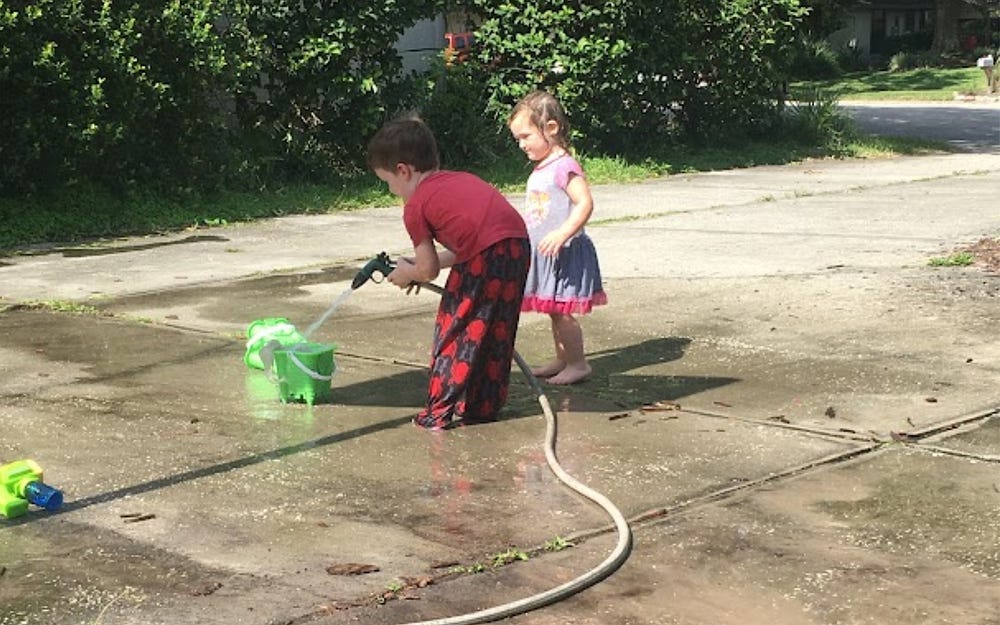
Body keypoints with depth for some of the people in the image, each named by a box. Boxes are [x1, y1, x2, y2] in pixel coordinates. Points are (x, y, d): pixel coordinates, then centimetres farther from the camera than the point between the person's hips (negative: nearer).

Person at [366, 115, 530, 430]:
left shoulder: (415, 206, 6)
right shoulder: (461, 179, 28)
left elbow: (428, 270, 7)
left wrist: (407, 274, 29)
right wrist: (422, 263, 35)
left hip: (486, 259, -8)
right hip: (519, 246, 8)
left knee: (455, 328, 8)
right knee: (496, 330, 20)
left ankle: (444, 408, 14)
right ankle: (486, 404, 29)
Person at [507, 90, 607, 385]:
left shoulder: (564, 167, -16)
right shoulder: (540, 170, 14)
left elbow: (585, 203, -24)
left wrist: (562, 233, -33)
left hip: (564, 252, -10)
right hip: (544, 254, 10)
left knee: (562, 311, -6)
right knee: (555, 312, 16)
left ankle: (578, 363, 3)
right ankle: (562, 360, 26)